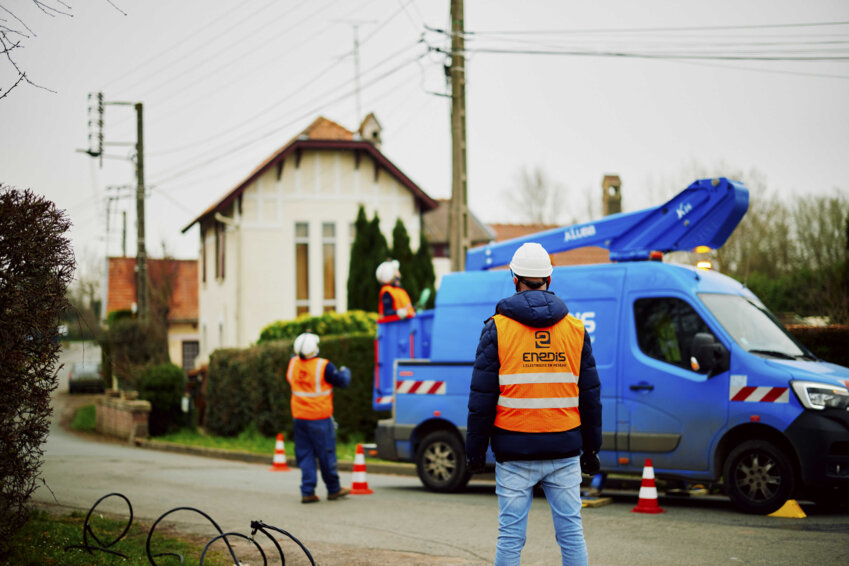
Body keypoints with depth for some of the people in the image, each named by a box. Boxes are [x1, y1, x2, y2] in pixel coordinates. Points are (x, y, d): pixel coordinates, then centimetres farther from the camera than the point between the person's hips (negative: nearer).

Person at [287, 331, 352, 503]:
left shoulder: (293, 363, -1)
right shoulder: (323, 366, -17)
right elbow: (342, 382, -8)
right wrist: (345, 371, 15)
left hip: (299, 417, 5)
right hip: (319, 418, -5)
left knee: (305, 456, 9)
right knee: (326, 454, 7)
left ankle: (307, 492, 5)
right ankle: (333, 489, 18)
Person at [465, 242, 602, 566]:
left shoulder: (498, 328, -2)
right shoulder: (575, 329, 7)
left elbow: (481, 397, -3)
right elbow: (590, 396, 10)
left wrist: (475, 451, 3)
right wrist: (591, 449, 17)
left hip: (515, 452, -2)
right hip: (565, 451, 2)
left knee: (510, 535, 2)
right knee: (571, 532, 6)